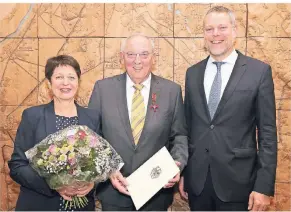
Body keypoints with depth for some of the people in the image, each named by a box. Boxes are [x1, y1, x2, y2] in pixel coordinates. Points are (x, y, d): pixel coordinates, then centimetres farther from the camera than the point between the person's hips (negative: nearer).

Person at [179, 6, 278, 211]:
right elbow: (187, 126, 8)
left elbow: (267, 132, -7)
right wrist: (182, 172, 8)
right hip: (196, 179, 3)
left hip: (236, 180, -3)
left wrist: (264, 186, -10)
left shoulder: (259, 71, -5)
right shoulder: (193, 73, 6)